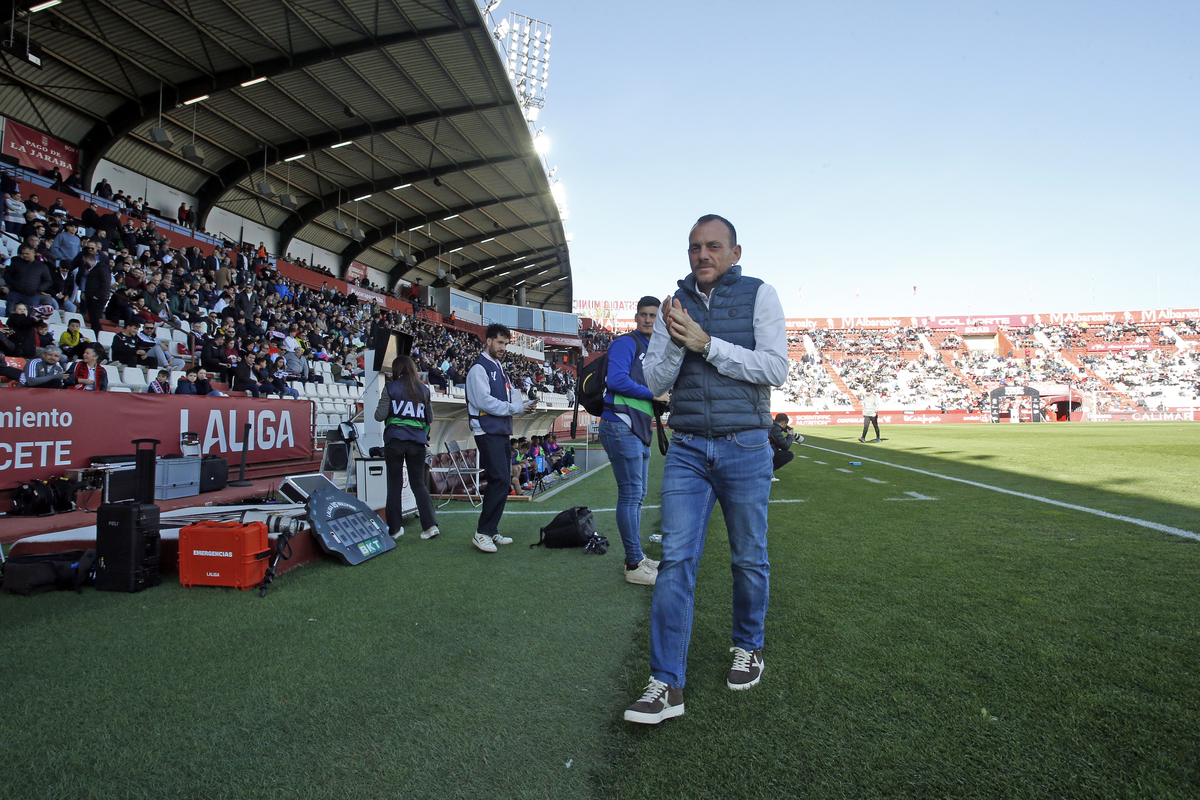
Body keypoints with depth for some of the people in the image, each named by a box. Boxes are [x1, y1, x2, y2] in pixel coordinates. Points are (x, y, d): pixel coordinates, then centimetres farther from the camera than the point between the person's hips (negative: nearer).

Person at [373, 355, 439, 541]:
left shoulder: (390, 388, -2)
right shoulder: (424, 390, 7)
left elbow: (380, 416, -4)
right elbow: (430, 419, 10)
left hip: (395, 440, -2)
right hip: (417, 441, 2)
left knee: (394, 485, 6)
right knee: (419, 483, 8)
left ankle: (395, 528, 9)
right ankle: (430, 524, -3)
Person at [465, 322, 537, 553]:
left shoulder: (500, 369, 21)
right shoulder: (479, 368, -7)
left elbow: (511, 395, 20)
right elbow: (484, 401, -17)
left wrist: (524, 404, -1)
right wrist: (515, 408, -15)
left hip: (502, 432, 9)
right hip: (488, 432, -9)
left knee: (500, 482, 10)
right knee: (499, 480, -14)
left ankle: (492, 531, 17)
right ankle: (482, 532, -7)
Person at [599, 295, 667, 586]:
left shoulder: (652, 351, 23)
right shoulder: (626, 343, -5)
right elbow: (616, 379, -19)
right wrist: (653, 394, -12)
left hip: (639, 431, 10)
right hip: (621, 426, -10)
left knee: (637, 494, 13)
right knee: (631, 494, -8)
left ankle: (636, 558, 23)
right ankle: (635, 565, -3)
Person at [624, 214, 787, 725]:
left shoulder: (759, 296, 1)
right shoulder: (674, 305, 9)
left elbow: (775, 368, -10)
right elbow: (654, 381, 6)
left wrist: (706, 344, -16)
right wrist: (675, 343, -14)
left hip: (745, 448, -1)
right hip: (687, 449, 2)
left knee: (749, 559, 10)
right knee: (676, 560, -5)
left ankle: (748, 647, 34)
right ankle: (667, 684, -1)